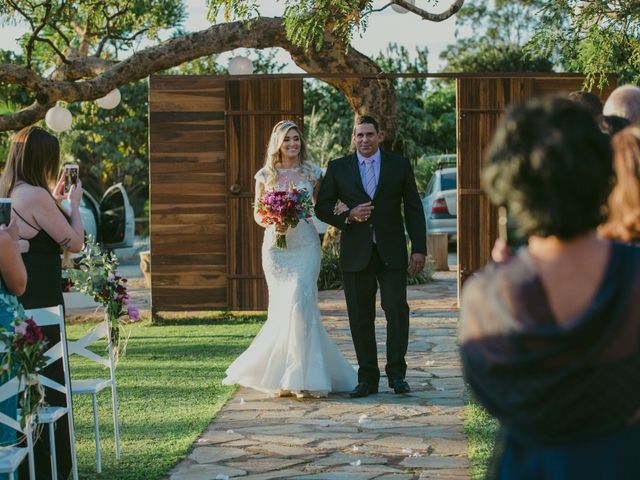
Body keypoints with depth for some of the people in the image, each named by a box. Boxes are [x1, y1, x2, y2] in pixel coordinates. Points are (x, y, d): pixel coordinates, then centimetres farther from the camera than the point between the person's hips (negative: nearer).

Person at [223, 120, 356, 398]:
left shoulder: (312, 173, 6)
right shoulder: (265, 175, 6)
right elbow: (257, 212, 8)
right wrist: (273, 224, -11)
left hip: (305, 244, -1)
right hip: (276, 245, 1)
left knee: (299, 303, -12)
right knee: (284, 307, 1)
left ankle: (301, 376, -4)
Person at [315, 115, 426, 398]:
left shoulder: (399, 165, 7)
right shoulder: (338, 168, 7)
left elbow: (413, 209, 6)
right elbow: (322, 208, 7)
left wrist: (419, 249, -2)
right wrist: (348, 216, -12)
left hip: (391, 253, -1)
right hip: (356, 254, 1)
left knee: (397, 310, -8)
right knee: (360, 317, 2)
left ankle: (396, 374, 4)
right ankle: (367, 378, 10)